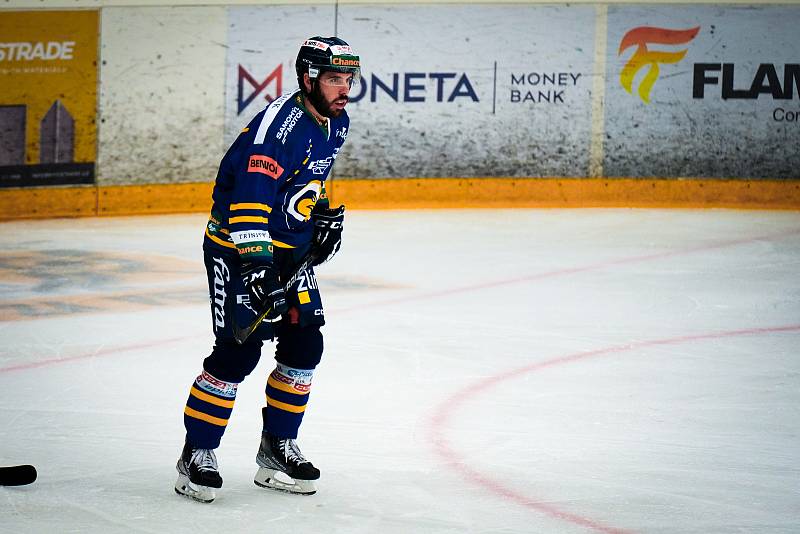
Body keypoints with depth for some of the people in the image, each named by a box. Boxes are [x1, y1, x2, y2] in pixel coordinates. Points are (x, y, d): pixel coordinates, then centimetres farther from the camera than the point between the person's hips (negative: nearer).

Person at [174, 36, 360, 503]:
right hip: (237, 246, -8)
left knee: (305, 344, 5)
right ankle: (197, 454, -2)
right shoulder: (280, 124, -24)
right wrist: (256, 260, -40)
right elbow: (250, 191, -33)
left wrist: (328, 213, 13)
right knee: (239, 349, -13)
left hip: (290, 249, 9)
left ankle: (278, 448, 20)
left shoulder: (337, 124, 5)